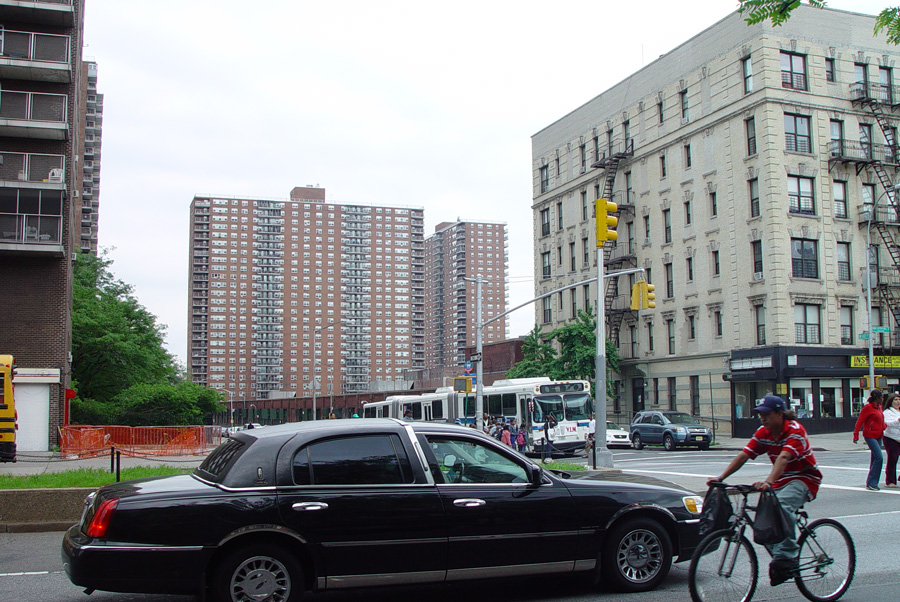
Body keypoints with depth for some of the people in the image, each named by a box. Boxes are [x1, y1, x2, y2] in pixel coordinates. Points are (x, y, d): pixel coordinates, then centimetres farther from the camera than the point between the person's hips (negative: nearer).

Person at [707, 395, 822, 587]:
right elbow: (743, 455, -8)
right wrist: (721, 477, -18)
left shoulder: (795, 430, -21)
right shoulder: (763, 433, -1)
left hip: (805, 479, -7)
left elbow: (783, 458, -37)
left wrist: (768, 482, -52)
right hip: (781, 481, 7)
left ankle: (787, 556, -26)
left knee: (782, 504, -36)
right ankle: (780, 559, 6)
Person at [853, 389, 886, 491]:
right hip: (870, 436, -9)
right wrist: (856, 435, -17)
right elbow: (859, 421, -13)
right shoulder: (868, 407, -12)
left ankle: (871, 483, 15)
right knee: (879, 457, -16)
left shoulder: (879, 407, 12)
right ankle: (871, 483, -11)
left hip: (878, 436, 9)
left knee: (874, 459, 10)